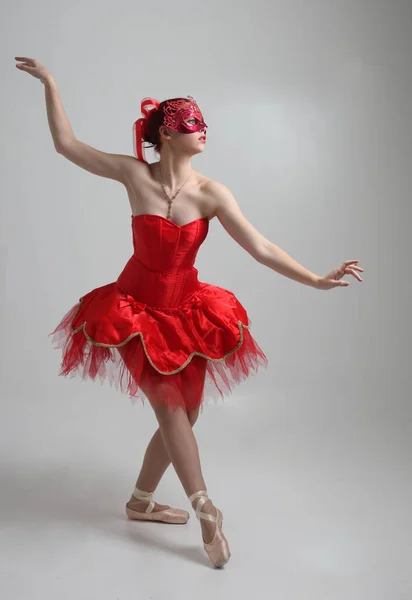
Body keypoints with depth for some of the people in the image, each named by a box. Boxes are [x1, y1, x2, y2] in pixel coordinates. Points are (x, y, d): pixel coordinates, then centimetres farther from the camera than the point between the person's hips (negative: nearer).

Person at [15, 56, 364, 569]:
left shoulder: (211, 193, -13)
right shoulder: (135, 174, -13)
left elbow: (260, 247, -18)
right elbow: (67, 145, -2)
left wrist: (316, 280, -26)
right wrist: (50, 84, 0)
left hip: (187, 310, 3)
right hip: (135, 308, -2)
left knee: (184, 414, 9)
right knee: (169, 403, -6)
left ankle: (140, 502, 32)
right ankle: (205, 510, 11)